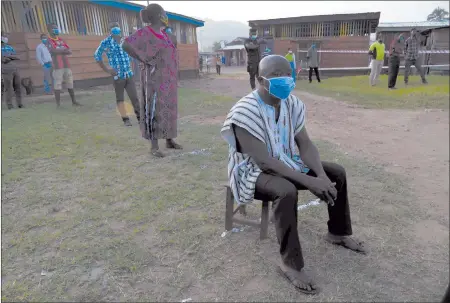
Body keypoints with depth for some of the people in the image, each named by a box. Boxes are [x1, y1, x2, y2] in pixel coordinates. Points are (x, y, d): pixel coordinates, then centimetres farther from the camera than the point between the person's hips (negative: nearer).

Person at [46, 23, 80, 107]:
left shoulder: (61, 40, 18)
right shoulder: (49, 41, 0)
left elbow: (70, 52, 8)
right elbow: (54, 51, -18)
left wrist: (60, 51, -10)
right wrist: (64, 49, -5)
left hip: (66, 65, 6)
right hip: (57, 67, -6)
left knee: (70, 84, 9)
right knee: (57, 85, -8)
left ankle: (74, 101, 17)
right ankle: (58, 104, -6)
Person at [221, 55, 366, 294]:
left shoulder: (292, 103, -3)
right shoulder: (245, 112, -26)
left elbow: (305, 144, -3)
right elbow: (263, 161, -30)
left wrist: (321, 175, -21)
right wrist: (309, 181, -32)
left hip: (287, 163, 8)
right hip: (254, 172, -7)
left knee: (337, 173, 3)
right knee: (287, 191, -37)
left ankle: (337, 233, 22)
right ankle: (290, 264, -19)